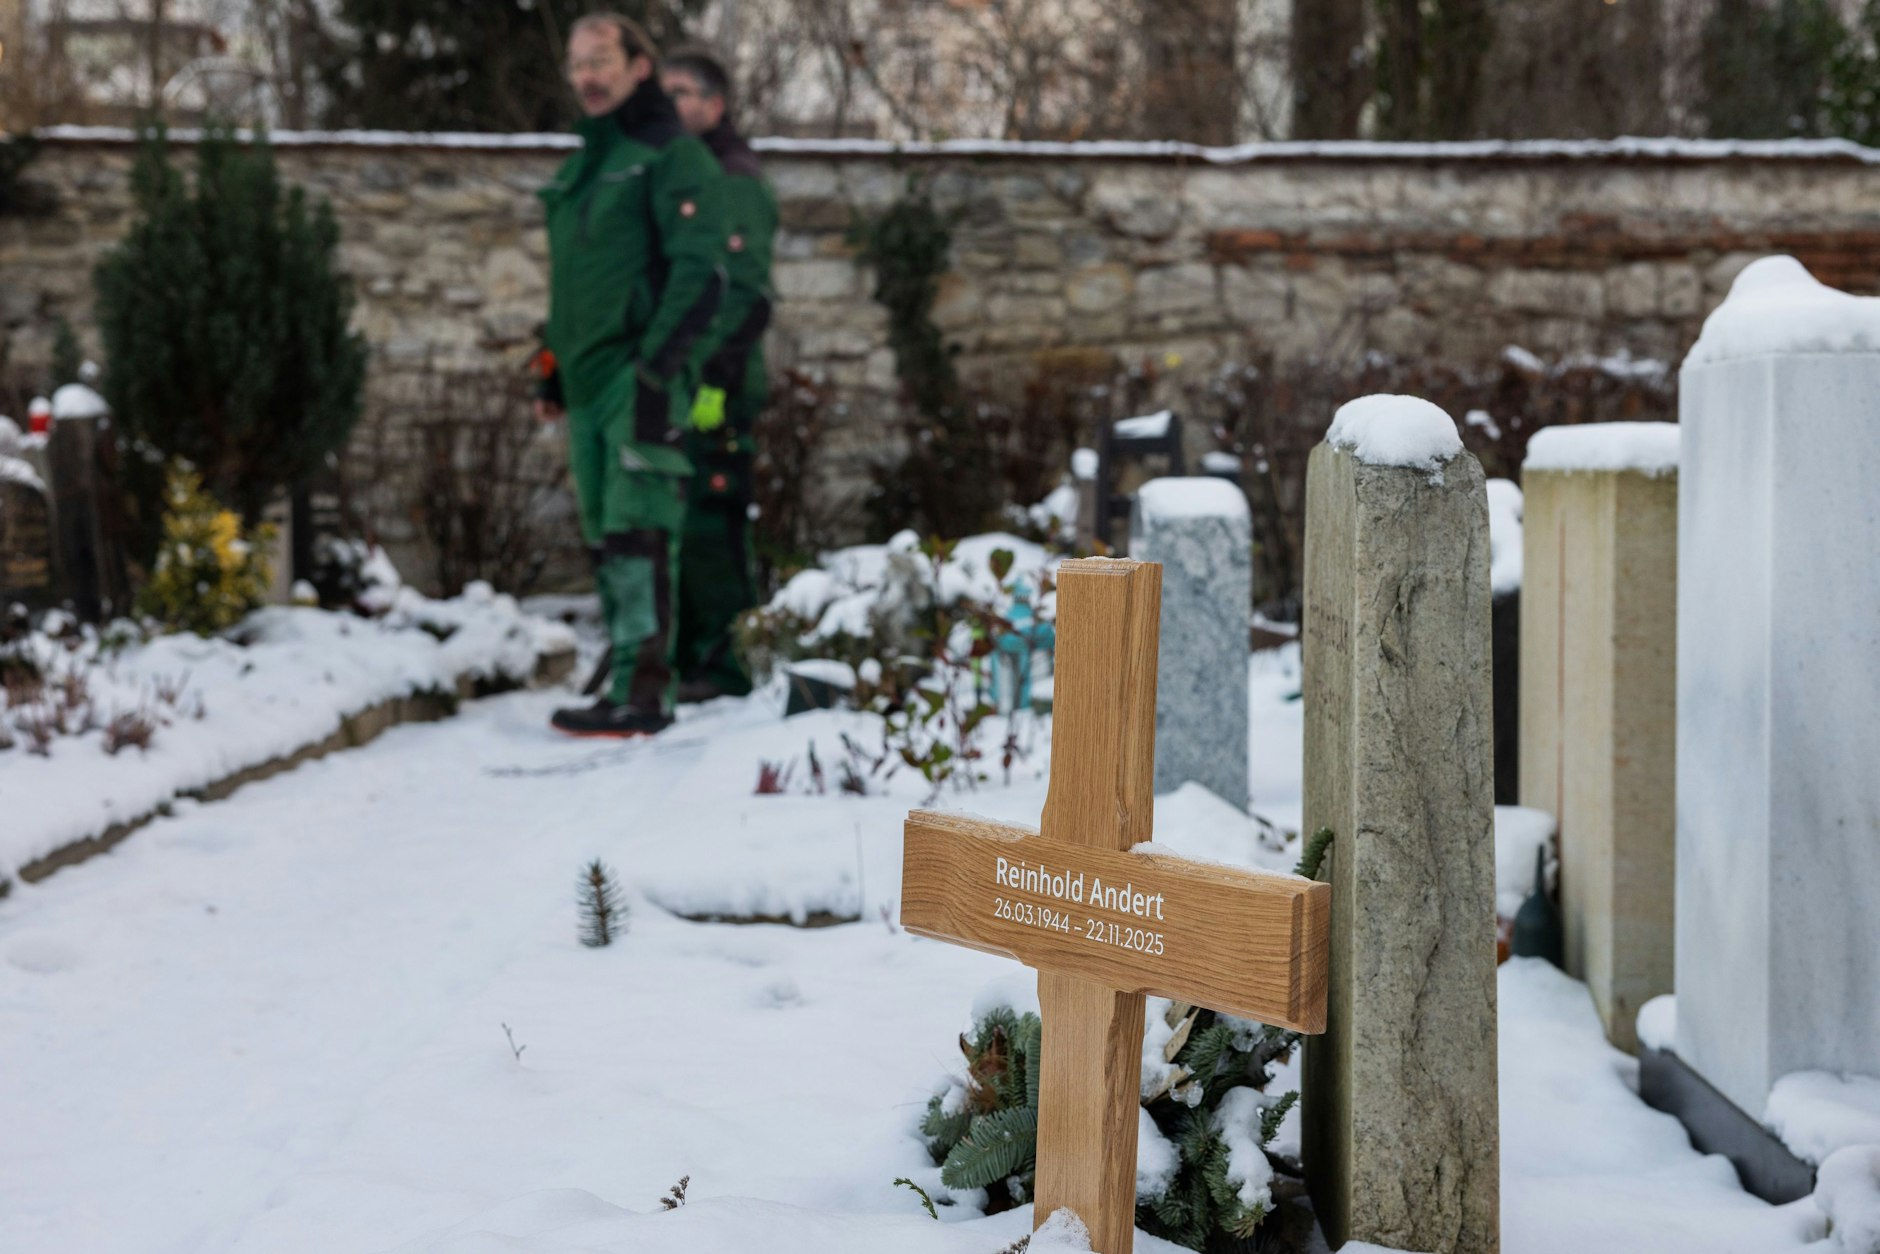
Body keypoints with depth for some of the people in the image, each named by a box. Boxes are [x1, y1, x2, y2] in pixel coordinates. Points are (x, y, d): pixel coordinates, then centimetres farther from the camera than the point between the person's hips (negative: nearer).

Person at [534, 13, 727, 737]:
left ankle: (644, 695, -15)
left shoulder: (673, 156, -4)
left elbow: (699, 274, -13)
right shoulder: (580, 168, 22)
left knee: (637, 534, -14)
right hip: (588, 381, 8)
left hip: (641, 379, -8)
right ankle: (628, 684, 13)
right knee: (605, 541, 8)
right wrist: (555, 375, 23)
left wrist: (656, 365, -21)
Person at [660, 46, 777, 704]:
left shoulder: (734, 182, -7)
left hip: (713, 392, -9)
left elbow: (747, 296, -15)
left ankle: (722, 666, -2)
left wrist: (713, 376, -22)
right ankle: (680, 663, 19)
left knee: (709, 532, -8)